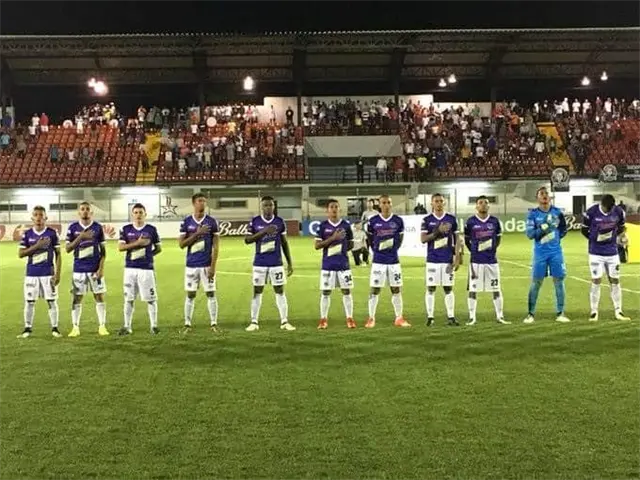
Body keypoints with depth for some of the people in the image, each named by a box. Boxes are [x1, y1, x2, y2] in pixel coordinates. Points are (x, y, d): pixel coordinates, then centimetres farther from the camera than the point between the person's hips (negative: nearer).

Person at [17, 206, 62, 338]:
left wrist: (58, 273, -5)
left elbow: (58, 254, 1)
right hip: (31, 274, 2)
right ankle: (28, 328, 17)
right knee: (29, 302, 5)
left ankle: (55, 328, 11)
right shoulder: (27, 234, 3)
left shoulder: (52, 233, -1)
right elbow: (20, 254, -1)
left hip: (48, 273, -1)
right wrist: (37, 246, -14)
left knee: (52, 301, 1)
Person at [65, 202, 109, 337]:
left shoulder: (98, 227, 2)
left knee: (99, 296, 1)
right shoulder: (73, 228, 3)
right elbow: (67, 249, -1)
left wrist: (101, 268, -6)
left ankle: (102, 326, 8)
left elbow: (103, 250, 4)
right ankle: (75, 327, 10)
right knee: (77, 298, 3)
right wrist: (80, 237, -16)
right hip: (79, 269, 0)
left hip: (95, 269, 0)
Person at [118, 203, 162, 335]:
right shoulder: (126, 229, 6)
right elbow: (120, 247, -3)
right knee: (129, 299, 7)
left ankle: (154, 325, 10)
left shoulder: (151, 229, 3)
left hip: (146, 268, -2)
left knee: (151, 298, 0)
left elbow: (159, 248, 10)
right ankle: (127, 326, 15)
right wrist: (137, 243, -13)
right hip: (130, 268, 2)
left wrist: (148, 255, -3)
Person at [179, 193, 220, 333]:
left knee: (211, 294, 2)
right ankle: (187, 324, 14)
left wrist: (213, 266, -10)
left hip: (207, 265, -1)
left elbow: (216, 246, -3)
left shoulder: (212, 222, -1)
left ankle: (214, 324, 9)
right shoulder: (186, 222, 3)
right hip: (191, 265, 1)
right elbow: (181, 244, -2)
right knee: (190, 295, 7)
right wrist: (197, 233, -14)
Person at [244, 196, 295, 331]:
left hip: (276, 263, 1)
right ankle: (254, 322, 11)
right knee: (257, 292, 4)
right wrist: (264, 231, -18)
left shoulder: (279, 222, 3)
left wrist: (290, 262, 6)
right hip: (260, 263, -1)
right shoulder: (254, 221, 0)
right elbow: (247, 240, -5)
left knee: (280, 291, 2)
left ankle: (284, 322, 7)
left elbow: (284, 243, 8)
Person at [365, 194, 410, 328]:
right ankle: (371, 318, 9)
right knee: (375, 289, 1)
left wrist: (394, 249, 7)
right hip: (378, 261, -2)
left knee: (396, 289, 7)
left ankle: (399, 318, 16)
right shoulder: (373, 221, -2)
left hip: (394, 260, 2)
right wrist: (377, 250, 7)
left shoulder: (398, 221, 1)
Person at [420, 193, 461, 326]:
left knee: (448, 288, 4)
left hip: (448, 260, 1)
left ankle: (451, 317, 9)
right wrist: (438, 231, -18)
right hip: (432, 260, -1)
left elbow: (456, 239, 7)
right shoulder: (427, 220, 2)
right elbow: (423, 239, -6)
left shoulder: (451, 219, 5)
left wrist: (457, 257, 0)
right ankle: (430, 317, 8)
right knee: (431, 288, 1)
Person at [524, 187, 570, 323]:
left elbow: (563, 229, 14)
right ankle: (531, 314, 11)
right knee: (536, 283, 2)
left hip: (556, 252, 2)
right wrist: (542, 229, -24)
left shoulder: (557, 212, 1)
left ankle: (560, 313, 13)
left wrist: (556, 238, 3)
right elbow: (530, 234, -12)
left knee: (559, 281, 3)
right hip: (540, 253, -2)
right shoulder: (533, 214, -4)